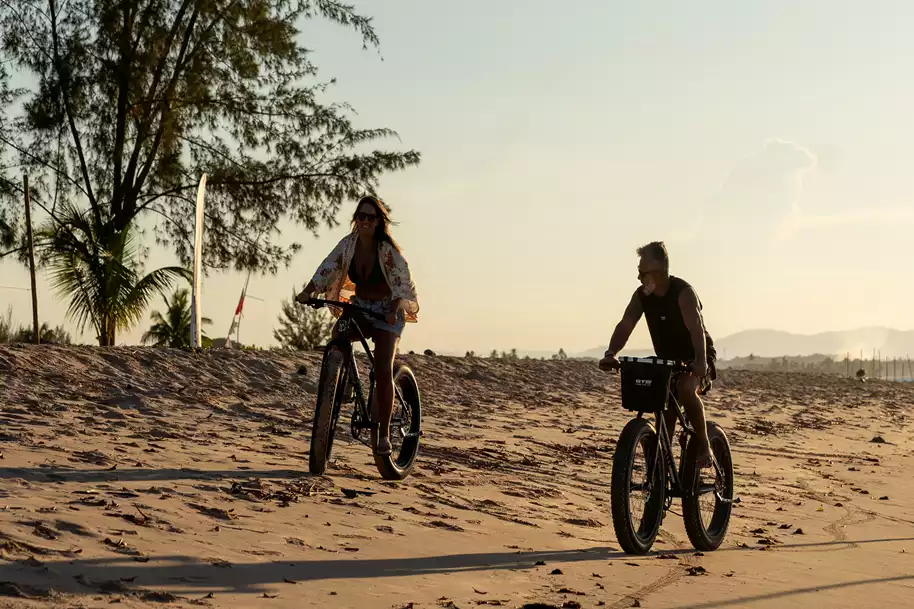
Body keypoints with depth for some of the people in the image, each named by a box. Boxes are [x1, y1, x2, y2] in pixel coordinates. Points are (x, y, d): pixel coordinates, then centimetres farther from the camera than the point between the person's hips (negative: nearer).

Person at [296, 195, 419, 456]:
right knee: (337, 336, -27)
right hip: (359, 307, 4)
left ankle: (383, 434, -10)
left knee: (383, 370, -17)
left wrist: (394, 309, -42)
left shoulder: (388, 249, -18)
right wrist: (308, 291, -29)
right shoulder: (348, 244, -6)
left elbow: (403, 283, -24)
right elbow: (327, 268, -11)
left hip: (387, 310, -4)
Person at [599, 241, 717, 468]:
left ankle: (704, 446, -21)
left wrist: (701, 361, -53)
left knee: (686, 388, -35)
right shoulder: (642, 296, -7)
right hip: (667, 361, 6)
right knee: (665, 417, 1)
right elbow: (625, 325, -16)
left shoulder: (683, 292, -24)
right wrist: (611, 354, -34)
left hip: (695, 361, -6)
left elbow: (696, 328, -37)